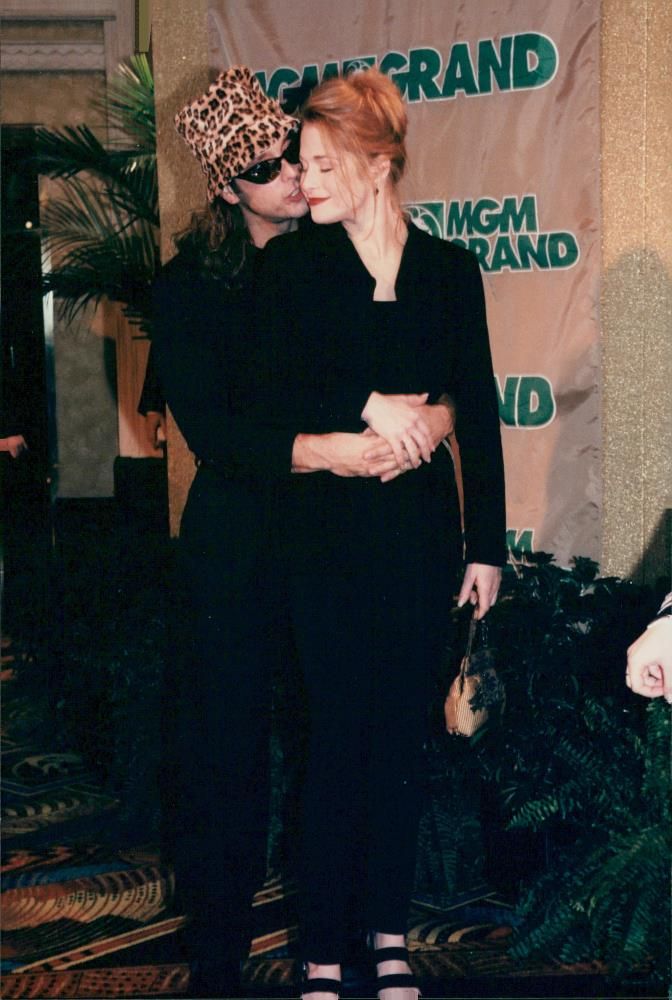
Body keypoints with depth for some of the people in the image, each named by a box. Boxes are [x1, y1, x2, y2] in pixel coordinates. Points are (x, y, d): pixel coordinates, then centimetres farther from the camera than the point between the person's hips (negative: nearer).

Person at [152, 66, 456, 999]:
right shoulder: (190, 285, -1)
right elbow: (210, 429, -12)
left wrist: (437, 415, -21)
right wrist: (324, 449, -25)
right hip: (239, 543, -1)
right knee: (223, 742, 3)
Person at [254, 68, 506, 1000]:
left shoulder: (449, 269, 4)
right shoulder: (290, 265, 1)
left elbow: (478, 415, 5)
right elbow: (267, 391, -6)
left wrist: (487, 543, 3)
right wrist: (368, 406, -17)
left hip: (420, 530, 2)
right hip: (329, 531, -1)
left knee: (404, 730, 9)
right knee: (337, 732, 1)